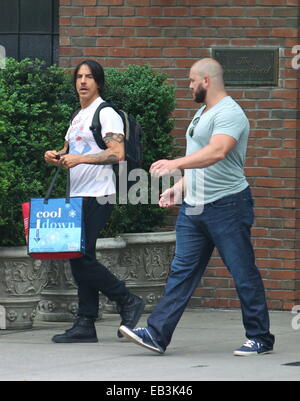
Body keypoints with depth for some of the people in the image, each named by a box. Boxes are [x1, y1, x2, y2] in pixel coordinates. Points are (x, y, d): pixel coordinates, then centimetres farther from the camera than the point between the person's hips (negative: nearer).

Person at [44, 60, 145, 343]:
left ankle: (128, 302, -2)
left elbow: (117, 154, -18)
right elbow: (69, 155, 28)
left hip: (96, 196, -9)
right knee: (79, 258, 5)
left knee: (82, 257, -13)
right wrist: (56, 157, 5)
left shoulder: (106, 113, -7)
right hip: (78, 196, 9)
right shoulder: (78, 117, 21)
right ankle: (85, 325, 6)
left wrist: (80, 159, -22)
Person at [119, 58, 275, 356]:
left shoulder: (229, 113, -15)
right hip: (194, 207, 9)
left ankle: (260, 338, 8)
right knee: (181, 272, 4)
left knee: (244, 274, -1)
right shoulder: (202, 113, 18)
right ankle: (157, 334, 1)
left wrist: (176, 164, -40)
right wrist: (179, 186, 17)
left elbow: (217, 152, -32)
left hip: (227, 205, -9)